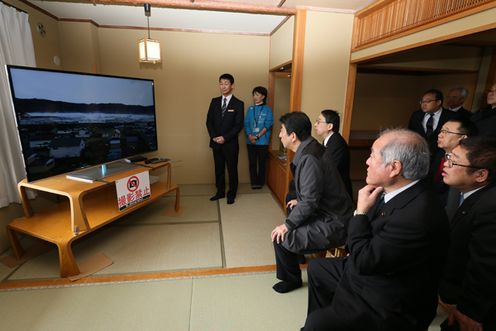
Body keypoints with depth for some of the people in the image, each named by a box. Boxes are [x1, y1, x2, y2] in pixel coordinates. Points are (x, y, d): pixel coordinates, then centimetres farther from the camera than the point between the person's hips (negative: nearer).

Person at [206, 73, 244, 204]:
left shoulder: (238, 104, -5)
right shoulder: (214, 101, 7)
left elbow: (239, 125, -10)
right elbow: (209, 121, 6)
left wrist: (225, 138, -16)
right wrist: (214, 136, -8)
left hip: (230, 143, -4)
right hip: (216, 142, 4)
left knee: (232, 169, 7)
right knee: (219, 169, 14)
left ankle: (231, 194, 22)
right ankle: (220, 192, 29)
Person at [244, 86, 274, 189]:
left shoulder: (267, 109, 1)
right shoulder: (250, 109, 10)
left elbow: (268, 125, -7)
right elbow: (246, 124, 4)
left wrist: (257, 136, -14)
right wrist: (250, 136, -12)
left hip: (262, 141, -3)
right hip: (250, 141, 3)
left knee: (262, 163, 5)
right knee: (252, 162, 6)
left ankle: (260, 182, 18)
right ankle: (254, 182, 18)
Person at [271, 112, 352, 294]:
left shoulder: (309, 159, -27)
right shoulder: (312, 148, 2)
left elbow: (309, 202, -26)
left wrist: (287, 225, -16)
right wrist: (300, 202, 18)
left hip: (332, 225, -10)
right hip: (328, 211, 10)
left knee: (281, 237, -10)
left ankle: (291, 279, 15)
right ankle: (296, 253, 43)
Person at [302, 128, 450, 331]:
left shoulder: (419, 214, -34)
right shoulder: (388, 190, -7)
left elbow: (365, 261, -27)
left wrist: (361, 211, -21)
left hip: (391, 309, -8)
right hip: (367, 269, 9)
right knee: (316, 268, 20)